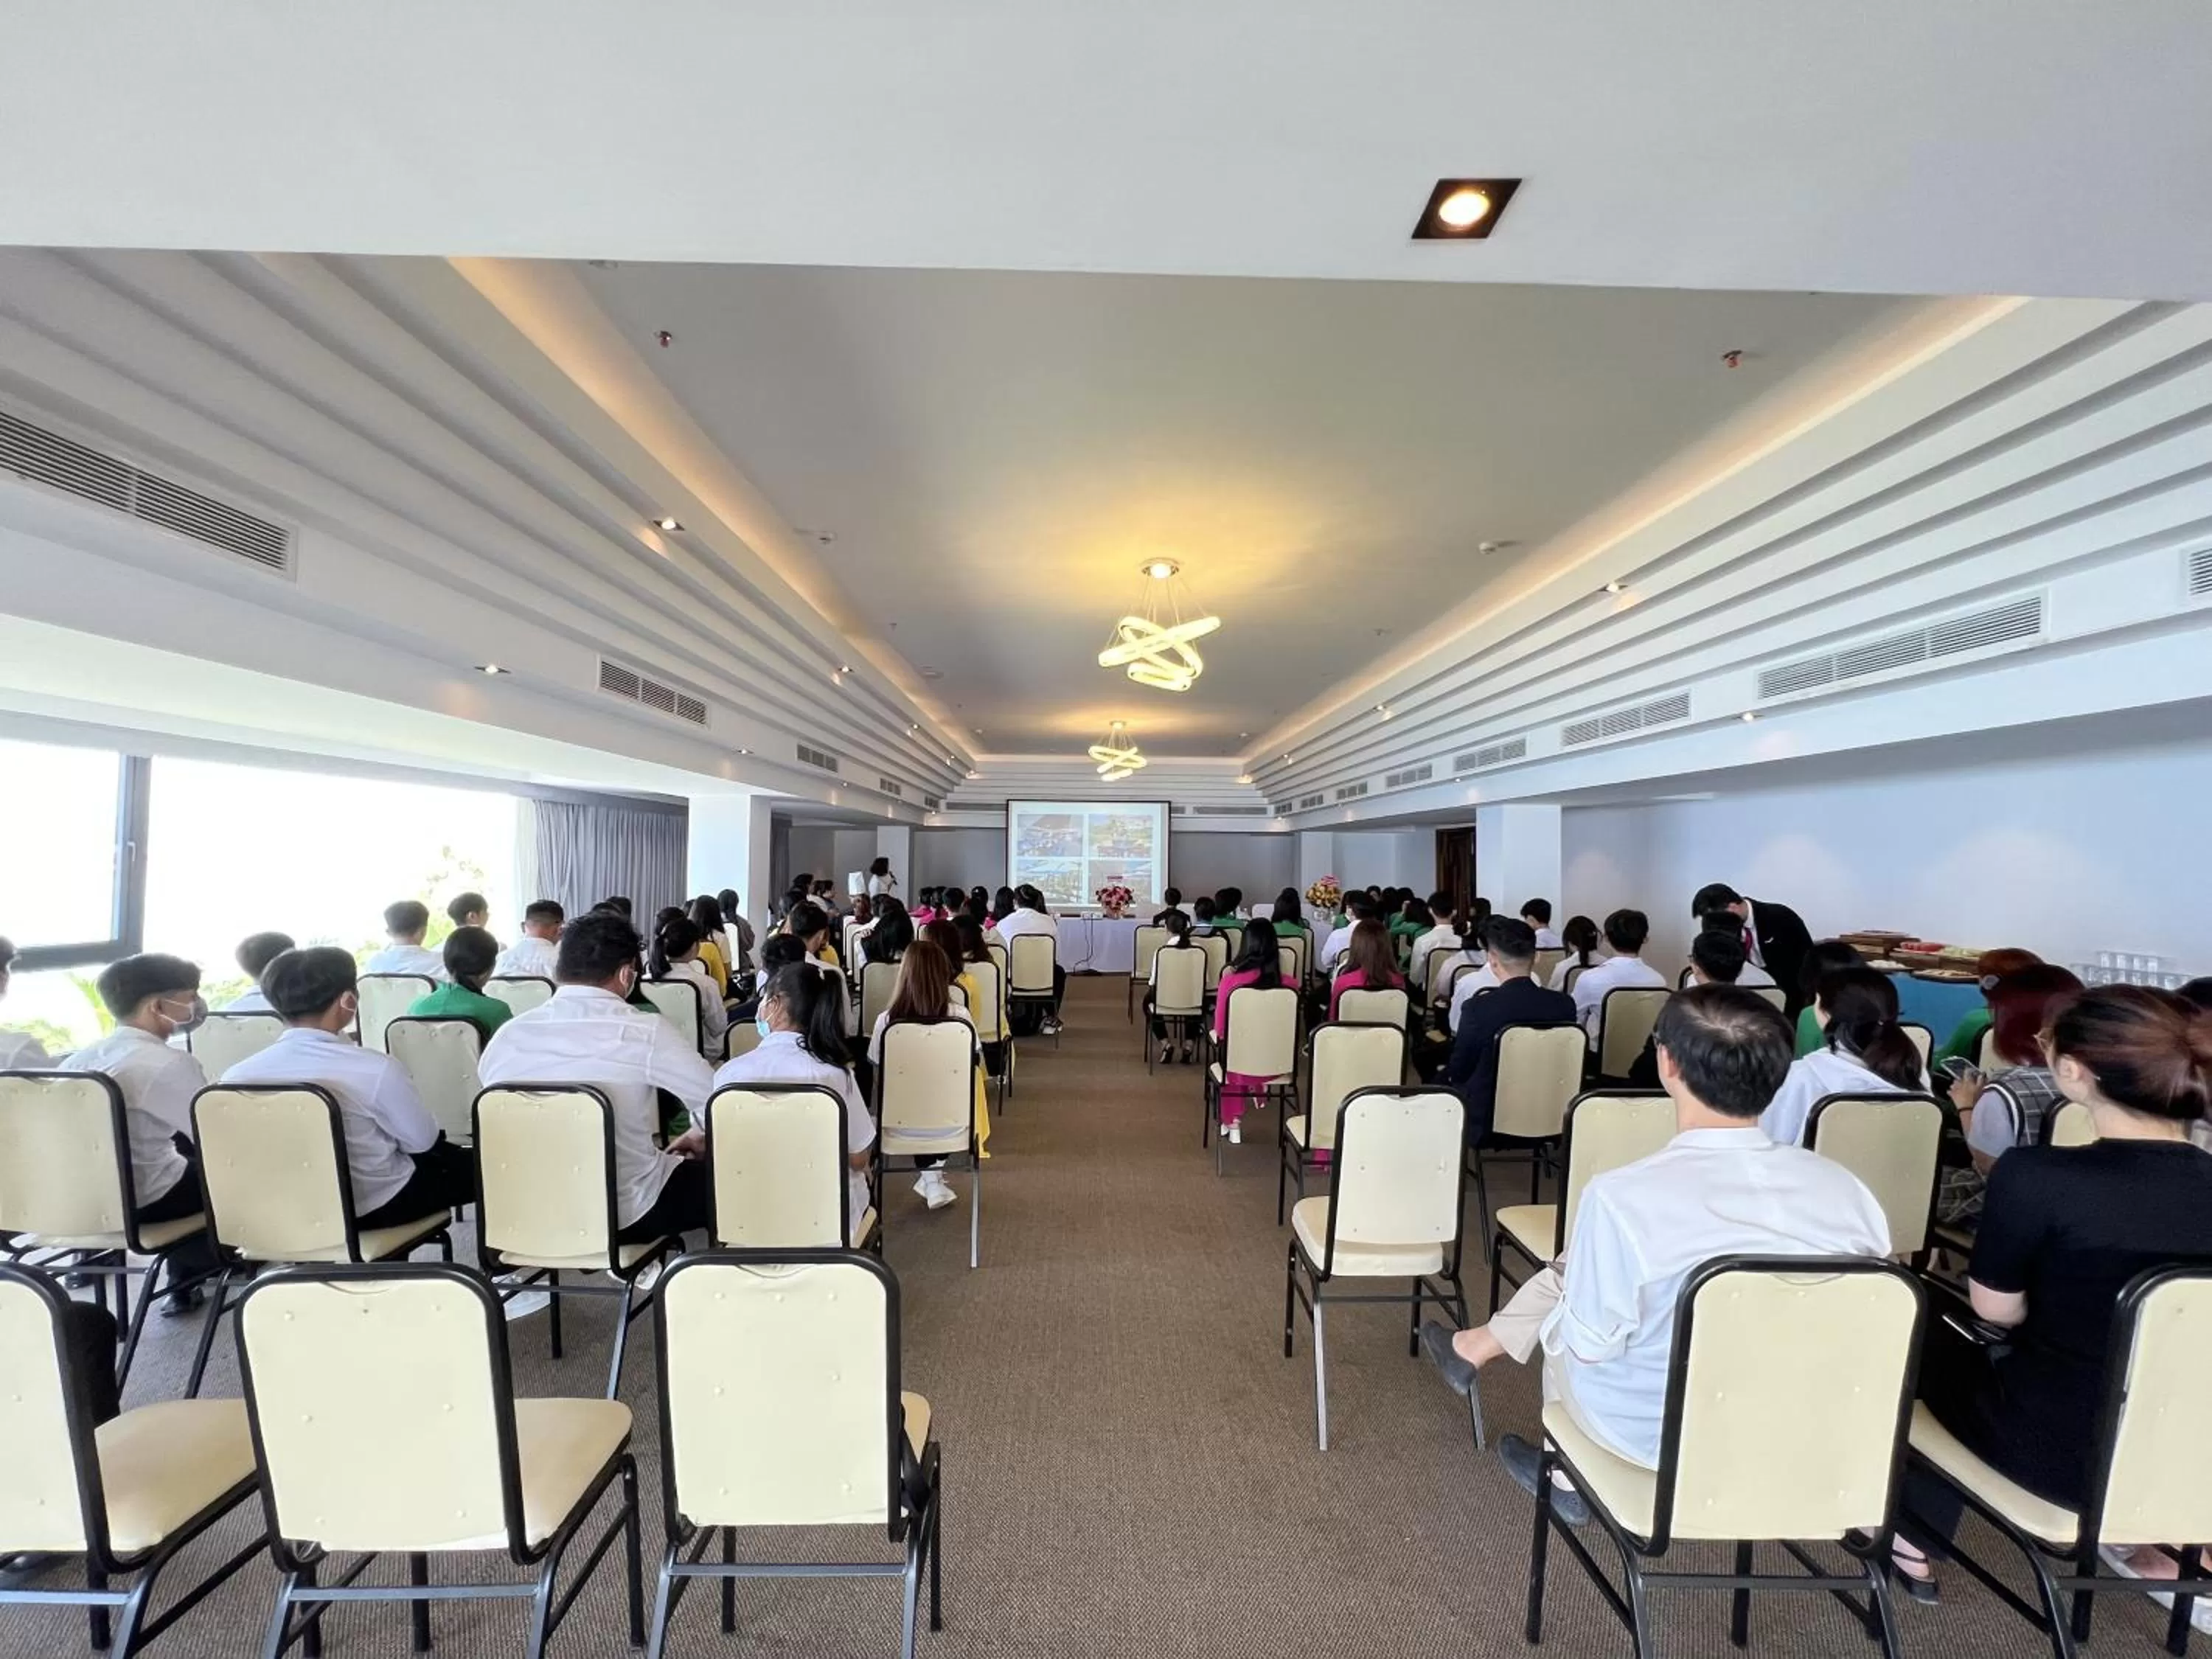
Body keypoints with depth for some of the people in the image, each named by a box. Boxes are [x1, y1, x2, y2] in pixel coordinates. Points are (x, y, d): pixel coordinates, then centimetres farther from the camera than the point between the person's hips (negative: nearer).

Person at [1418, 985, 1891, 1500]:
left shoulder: (1624, 1194, -31)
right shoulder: (1846, 1188, -17)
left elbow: (1589, 1345, -18)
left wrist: (1561, 1312, 4)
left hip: (1659, 1433, -4)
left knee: (1562, 1309, 26)